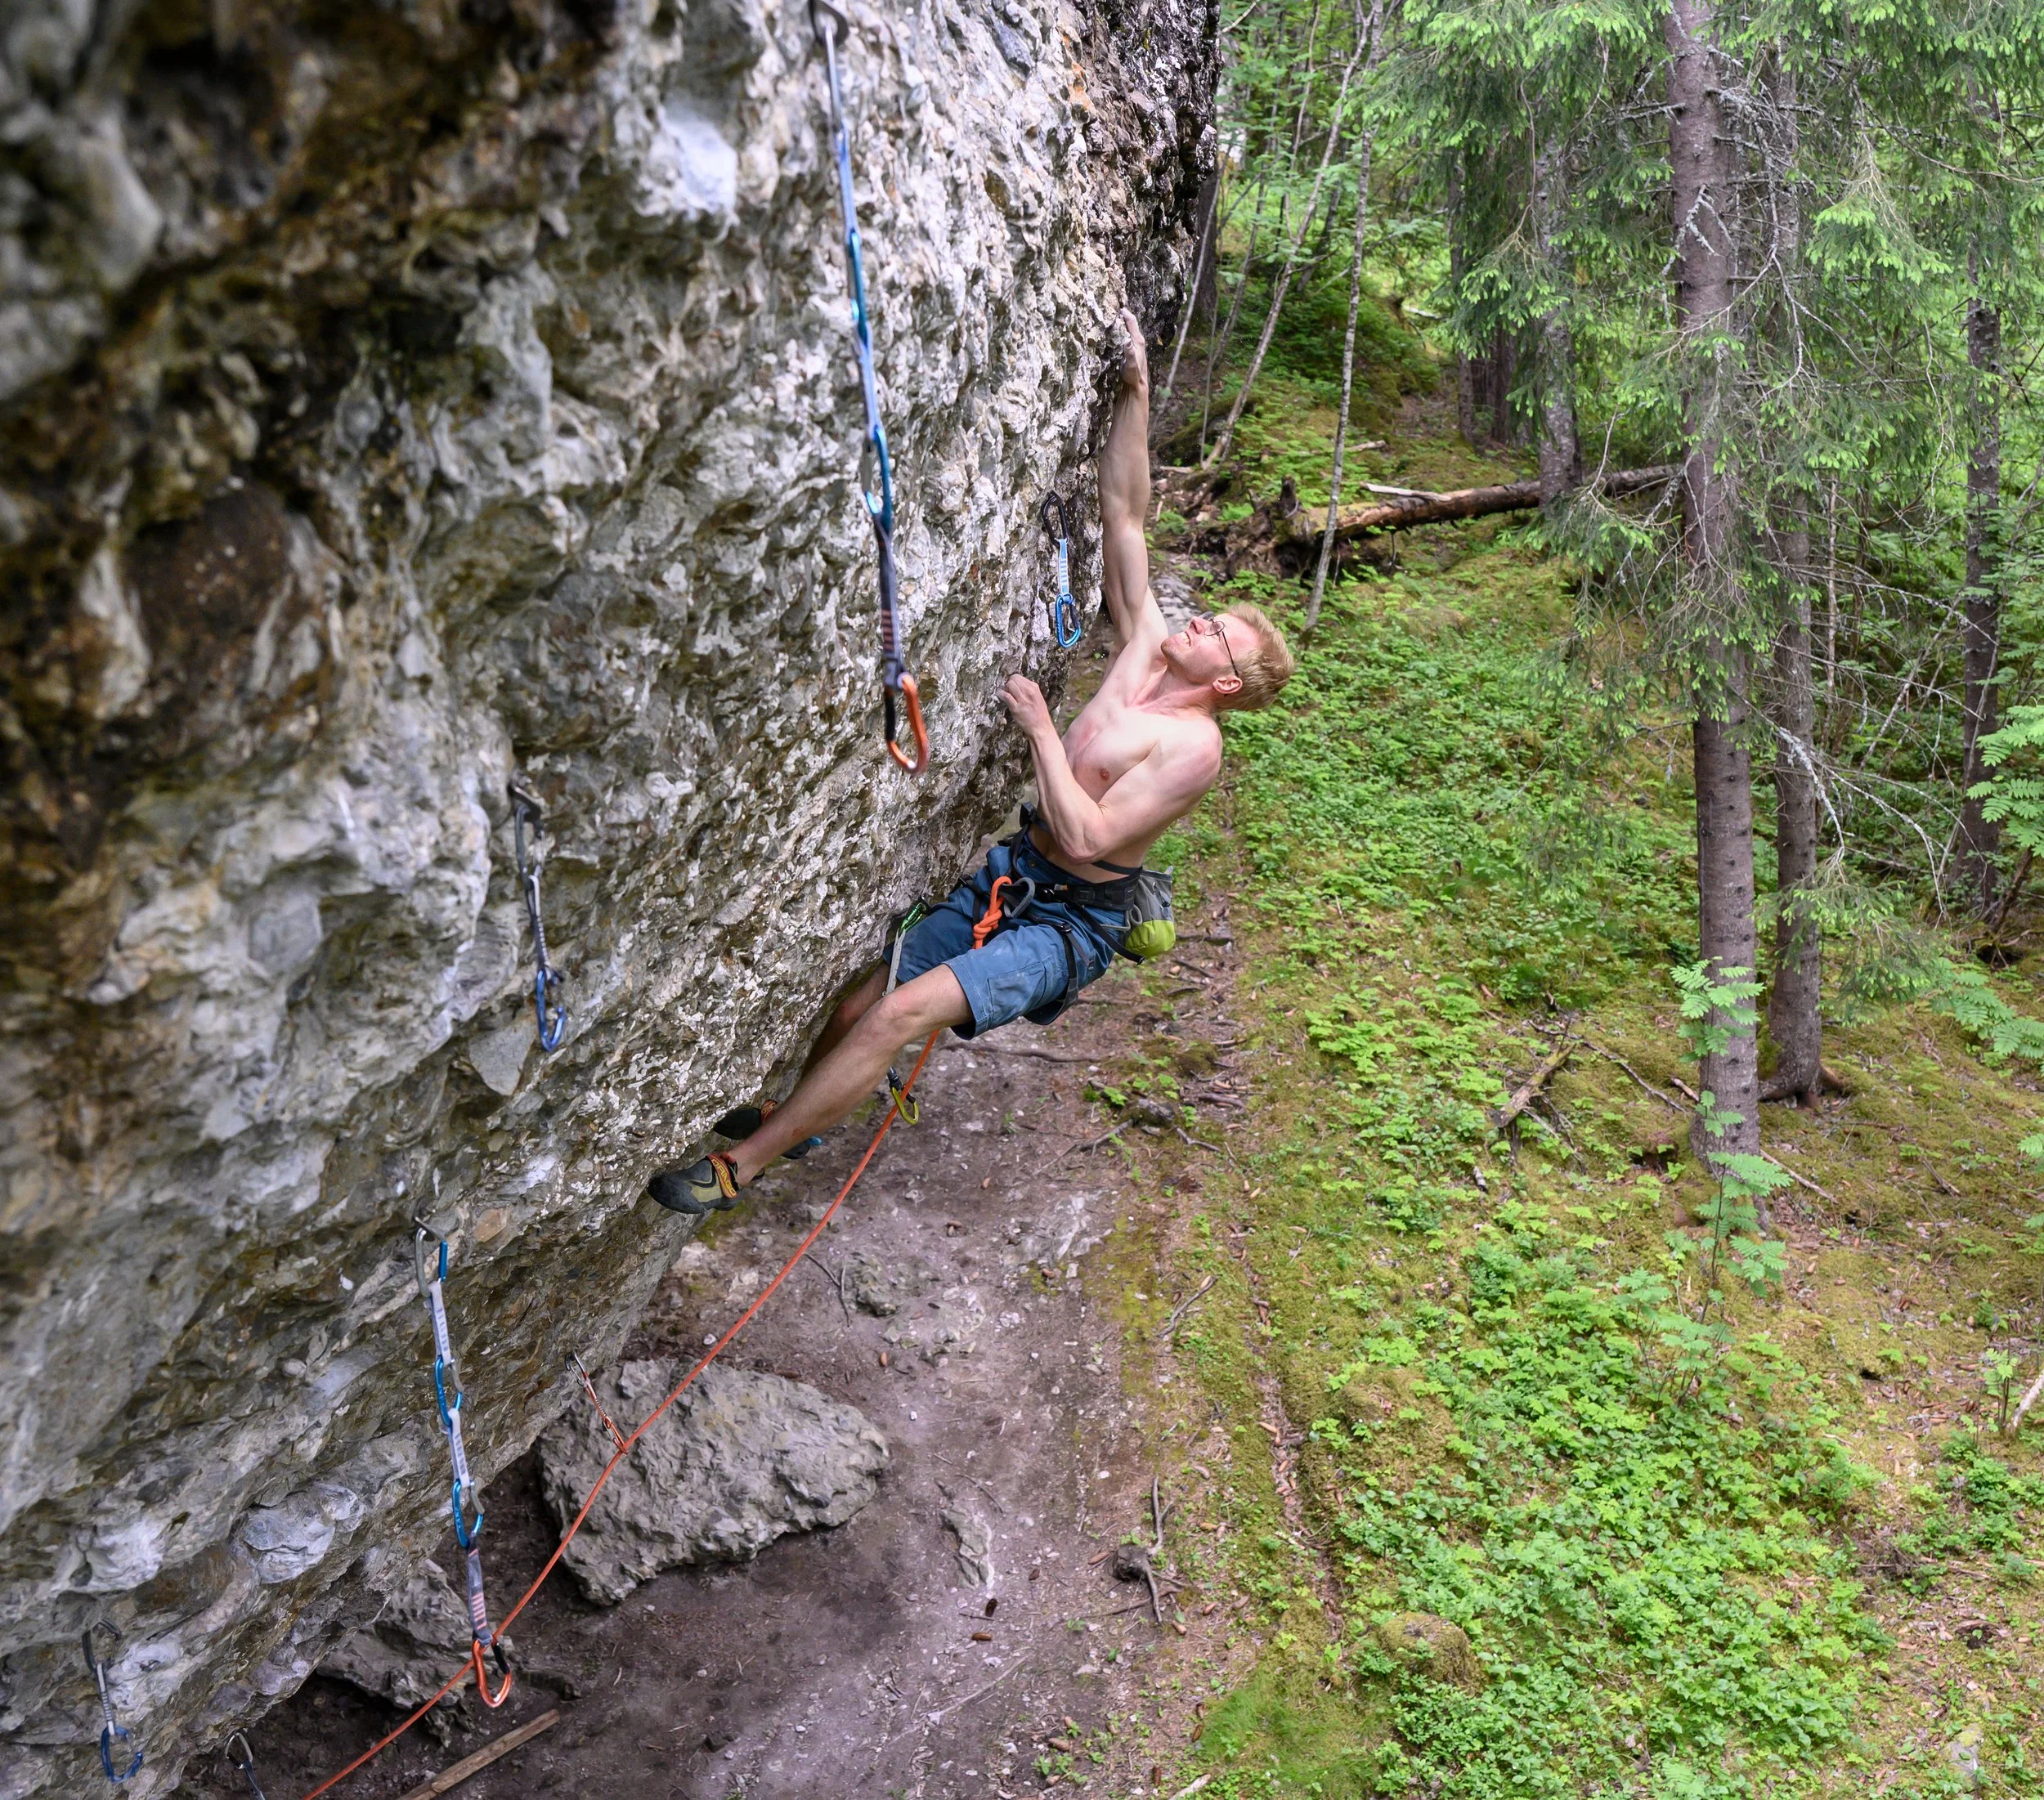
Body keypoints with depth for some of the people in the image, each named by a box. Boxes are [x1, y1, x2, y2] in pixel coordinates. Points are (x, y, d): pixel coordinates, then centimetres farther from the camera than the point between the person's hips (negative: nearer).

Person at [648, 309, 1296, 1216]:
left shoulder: (1193, 744, -18)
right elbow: (1123, 513, 5)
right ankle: (797, 1120, 29)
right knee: (860, 1006, 2)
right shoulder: (1147, 648, 3)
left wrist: (1042, 730, -20)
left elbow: (1087, 837, -25)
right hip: (1011, 875, 8)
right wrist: (1135, 394, -1)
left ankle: (737, 1168, -14)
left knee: (902, 1013, -22)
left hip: (1068, 919, -8)